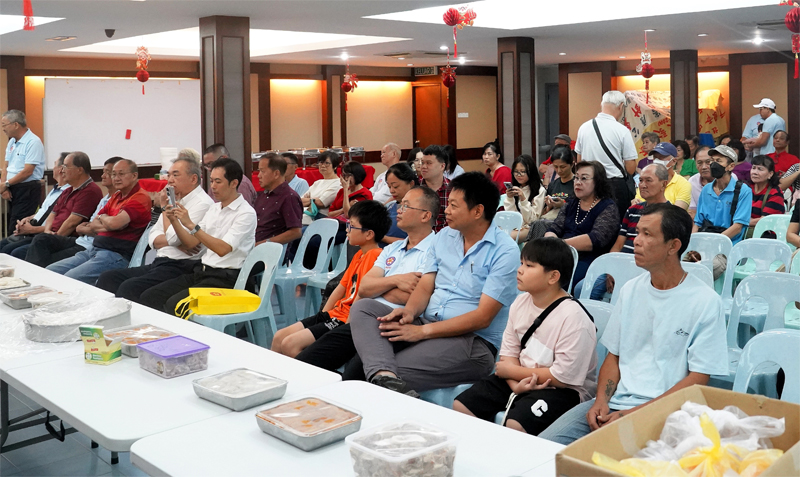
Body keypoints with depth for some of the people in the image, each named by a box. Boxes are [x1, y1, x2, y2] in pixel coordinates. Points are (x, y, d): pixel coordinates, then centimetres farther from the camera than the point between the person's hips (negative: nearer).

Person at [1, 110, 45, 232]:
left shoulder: (33, 142, -14)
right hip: (12, 190, 9)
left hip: (27, 189, -9)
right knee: (10, 225, 10)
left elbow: (27, 172, -18)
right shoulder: (12, 142, 14)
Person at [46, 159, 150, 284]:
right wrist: (107, 226, -4)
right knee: (50, 271, 1)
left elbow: (114, 223, -21)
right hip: (93, 250, 10)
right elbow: (93, 225, 18)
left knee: (68, 279, -26)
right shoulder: (116, 196, 21)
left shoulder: (140, 197, -8)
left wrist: (102, 218, 3)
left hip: (116, 255, -10)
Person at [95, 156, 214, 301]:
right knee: (106, 278, -1)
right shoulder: (176, 200, 19)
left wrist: (166, 206, -3)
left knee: (129, 288, -28)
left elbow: (173, 238, -17)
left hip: (180, 267, -9)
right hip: (158, 264, 10)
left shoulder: (203, 203, -9)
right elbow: (153, 238, 15)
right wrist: (176, 242, -7)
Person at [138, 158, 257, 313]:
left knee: (174, 304, -26)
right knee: (149, 297, -6)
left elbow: (223, 249, -22)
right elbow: (191, 243, 14)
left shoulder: (246, 213, -10)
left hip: (225, 279, -8)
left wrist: (191, 225, -24)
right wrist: (174, 222, -3)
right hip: (201, 271, 8)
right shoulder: (214, 208, 15)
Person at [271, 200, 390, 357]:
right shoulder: (359, 255, 15)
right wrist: (322, 316, 12)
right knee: (279, 337, 7)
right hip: (335, 313, 10)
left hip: (346, 321, -10)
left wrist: (346, 327, -21)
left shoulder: (374, 256, -17)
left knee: (290, 344, -18)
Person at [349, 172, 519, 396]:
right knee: (363, 307, -19)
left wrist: (423, 331, -21)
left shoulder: (505, 251, -10)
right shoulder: (444, 237, 13)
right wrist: (410, 311, -14)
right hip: (426, 324, 8)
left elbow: (483, 317, -16)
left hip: (472, 339, -8)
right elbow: (425, 287, 11)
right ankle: (386, 377, -37)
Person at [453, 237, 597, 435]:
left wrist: (512, 371, -12)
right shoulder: (521, 302, 1)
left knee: (515, 425, -32)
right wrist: (516, 384, -16)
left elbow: (563, 376, -21)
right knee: (460, 406, -1)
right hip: (520, 378, 7)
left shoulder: (573, 317, -21)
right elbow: (509, 352, 5)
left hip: (563, 389, -7)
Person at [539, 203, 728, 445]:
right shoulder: (630, 290, 12)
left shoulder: (706, 302, -5)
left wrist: (633, 414, -15)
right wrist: (601, 401, -3)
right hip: (615, 402, 5)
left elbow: (698, 379, -8)